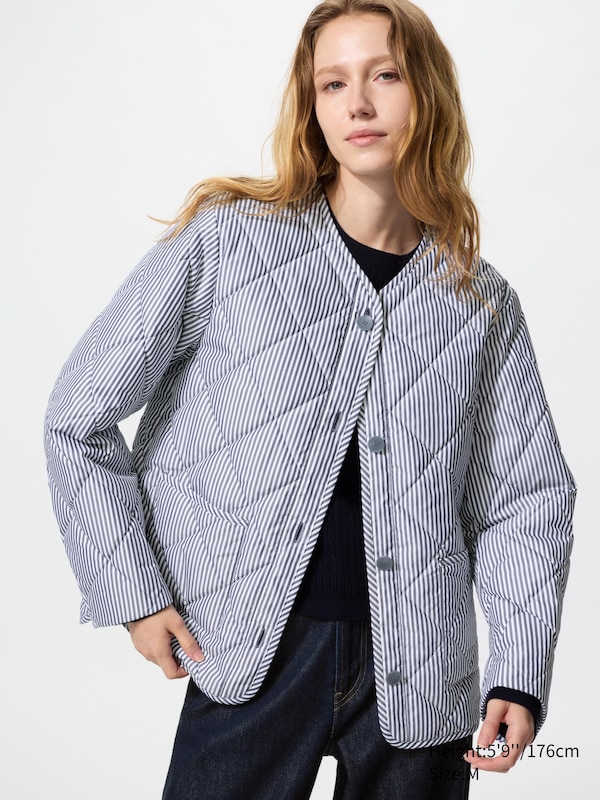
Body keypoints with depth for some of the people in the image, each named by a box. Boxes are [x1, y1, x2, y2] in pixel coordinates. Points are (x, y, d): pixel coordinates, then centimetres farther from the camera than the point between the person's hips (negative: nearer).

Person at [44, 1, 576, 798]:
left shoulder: (484, 303, 4)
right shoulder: (225, 243, -5)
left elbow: (529, 497, 10)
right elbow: (79, 418, -1)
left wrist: (520, 675, 0)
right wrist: (134, 593, -3)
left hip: (420, 675, 3)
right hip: (250, 661, -2)